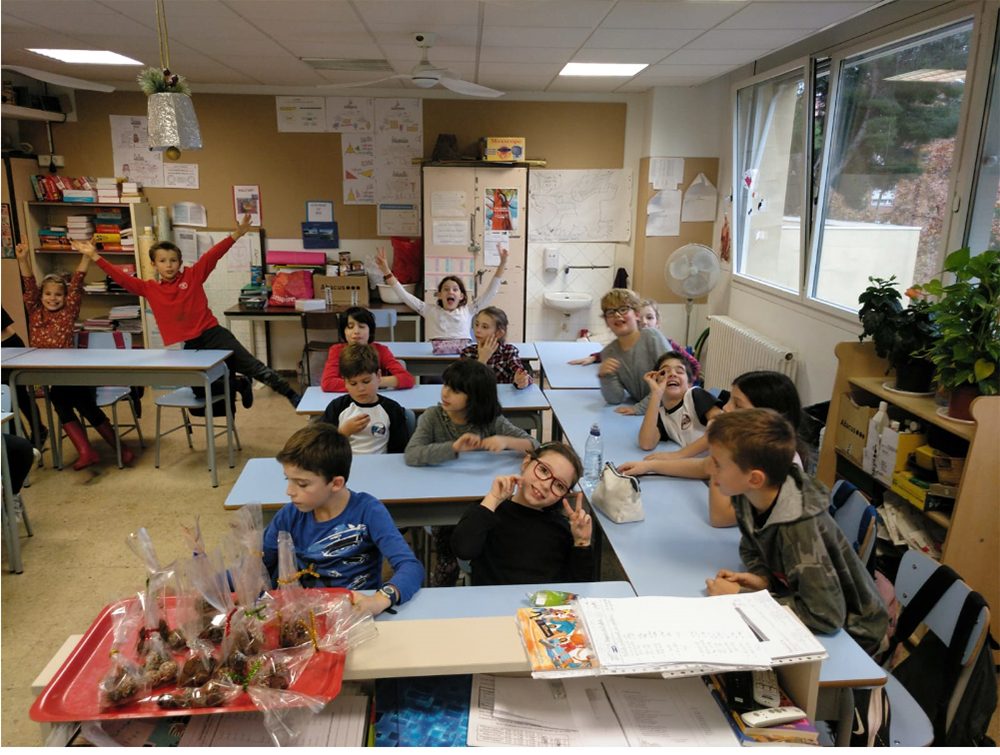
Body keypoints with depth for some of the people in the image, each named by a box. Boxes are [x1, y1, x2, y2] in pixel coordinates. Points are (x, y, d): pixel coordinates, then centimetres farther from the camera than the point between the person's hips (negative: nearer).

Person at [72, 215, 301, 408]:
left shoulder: (193, 275, -1)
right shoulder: (150, 289, 7)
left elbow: (212, 255, -8)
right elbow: (121, 277, 6)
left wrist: (236, 235, -19)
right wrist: (94, 256, 0)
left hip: (213, 334, -3)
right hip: (187, 345, 4)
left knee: (253, 366, -8)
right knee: (201, 391, 8)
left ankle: (292, 396, -3)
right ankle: (239, 386, 34)